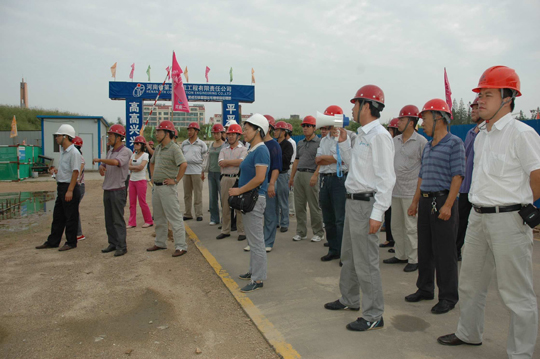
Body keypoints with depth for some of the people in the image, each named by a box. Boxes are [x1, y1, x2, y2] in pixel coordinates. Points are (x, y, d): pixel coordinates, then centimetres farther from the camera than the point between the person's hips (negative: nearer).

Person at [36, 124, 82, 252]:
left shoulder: (74, 152, -16)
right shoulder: (63, 151, 15)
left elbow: (75, 172, -21)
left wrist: (70, 190, -23)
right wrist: (58, 171, 11)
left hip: (69, 187, -10)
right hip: (61, 187, 10)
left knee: (71, 217, 1)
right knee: (58, 216, 16)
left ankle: (71, 242, 12)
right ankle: (52, 241, 25)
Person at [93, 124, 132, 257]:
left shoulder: (126, 152, -12)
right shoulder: (110, 151, 14)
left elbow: (116, 162, -30)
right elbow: (103, 166, 21)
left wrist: (99, 159, -17)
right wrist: (101, 167, -4)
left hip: (118, 190, -8)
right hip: (107, 190, 8)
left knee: (118, 220, -5)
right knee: (109, 220, 12)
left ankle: (122, 246, 2)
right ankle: (113, 244, 22)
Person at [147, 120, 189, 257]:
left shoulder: (174, 148, -14)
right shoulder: (158, 148, 14)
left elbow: (184, 164, -29)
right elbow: (152, 163, 31)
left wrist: (176, 180, -23)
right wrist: (153, 176, 18)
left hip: (167, 188, -9)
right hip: (156, 187, 10)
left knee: (174, 217, -7)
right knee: (159, 218, 17)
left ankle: (181, 246, -2)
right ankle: (160, 243, 30)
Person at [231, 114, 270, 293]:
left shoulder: (261, 150, -17)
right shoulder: (252, 150, 14)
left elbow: (259, 178, -25)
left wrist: (239, 190, -18)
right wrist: (239, 191, 10)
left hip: (255, 199, -10)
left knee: (256, 240, -3)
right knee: (253, 239, 19)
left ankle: (258, 279, 6)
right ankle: (254, 271, 31)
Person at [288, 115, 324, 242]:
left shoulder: (319, 142, -2)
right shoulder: (300, 143, 18)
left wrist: (315, 175, -21)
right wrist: (292, 177, 18)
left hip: (311, 175, -6)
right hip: (299, 175, 7)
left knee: (314, 207, -1)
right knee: (299, 206, 8)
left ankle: (318, 233, 10)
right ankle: (301, 232, 17)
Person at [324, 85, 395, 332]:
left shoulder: (379, 135, -16)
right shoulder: (362, 135, 15)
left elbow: (386, 178, -21)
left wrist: (377, 214, -24)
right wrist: (343, 142, 16)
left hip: (366, 203, -10)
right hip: (352, 201, 10)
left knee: (366, 262, -3)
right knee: (349, 256, 21)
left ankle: (373, 316, 11)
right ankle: (349, 300, 39)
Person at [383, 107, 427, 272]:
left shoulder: (421, 141, -7)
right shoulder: (395, 140, 11)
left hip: (412, 192, -7)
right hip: (395, 191, 7)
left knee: (411, 227, -1)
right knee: (396, 225, 14)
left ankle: (414, 259, 12)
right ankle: (400, 255, 28)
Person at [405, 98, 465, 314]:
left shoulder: (454, 143, -7)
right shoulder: (428, 146, 16)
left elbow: (457, 176, -14)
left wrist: (448, 205, -20)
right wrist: (415, 202, 17)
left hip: (443, 201, -8)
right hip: (425, 201, 8)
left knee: (444, 252, -1)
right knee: (424, 249, 13)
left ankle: (448, 297, 11)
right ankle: (425, 289, 26)